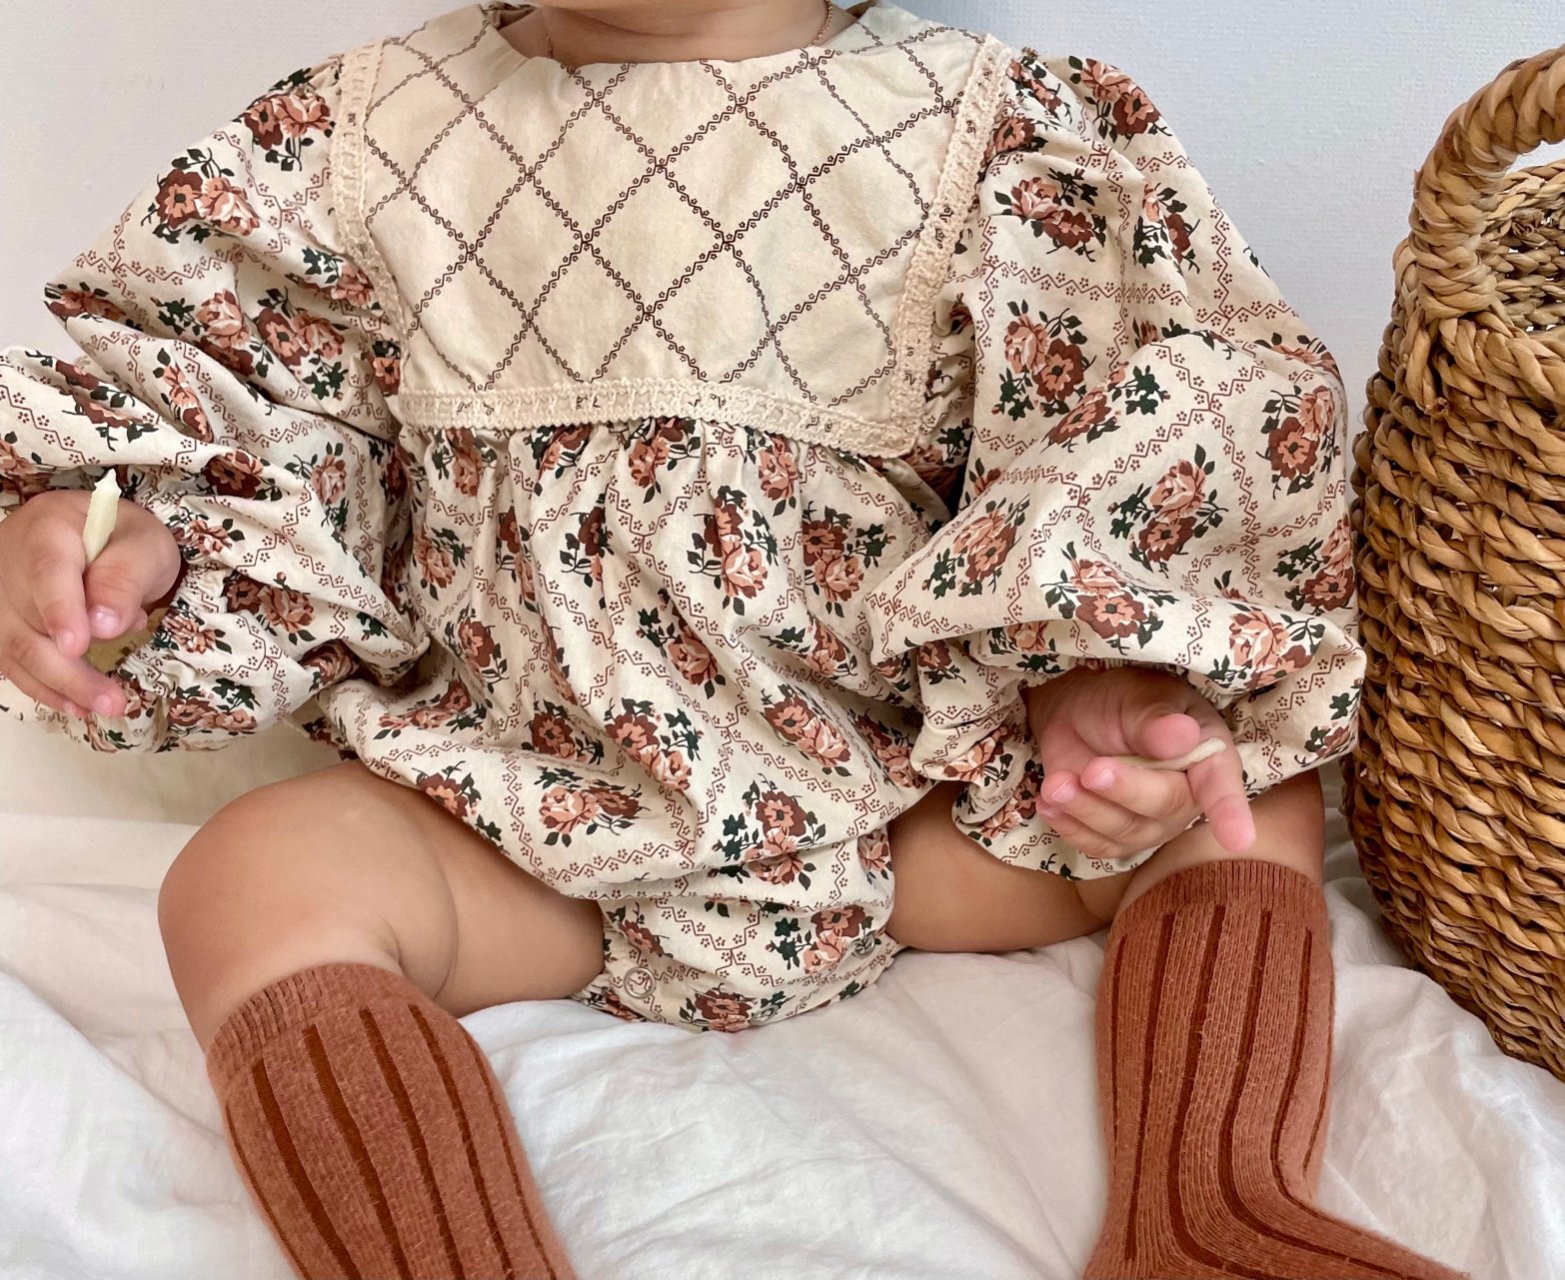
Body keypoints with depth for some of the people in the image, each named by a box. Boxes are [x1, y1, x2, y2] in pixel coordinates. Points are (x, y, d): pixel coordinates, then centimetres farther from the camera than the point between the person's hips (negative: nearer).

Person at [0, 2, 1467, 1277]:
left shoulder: (995, 139, -5)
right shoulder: (363, 131, 0)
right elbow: (232, 395, 5)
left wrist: (1093, 684, -23)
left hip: (904, 796, 1)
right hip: (536, 806, 0)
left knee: (1253, 791, -13)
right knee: (251, 877, -25)